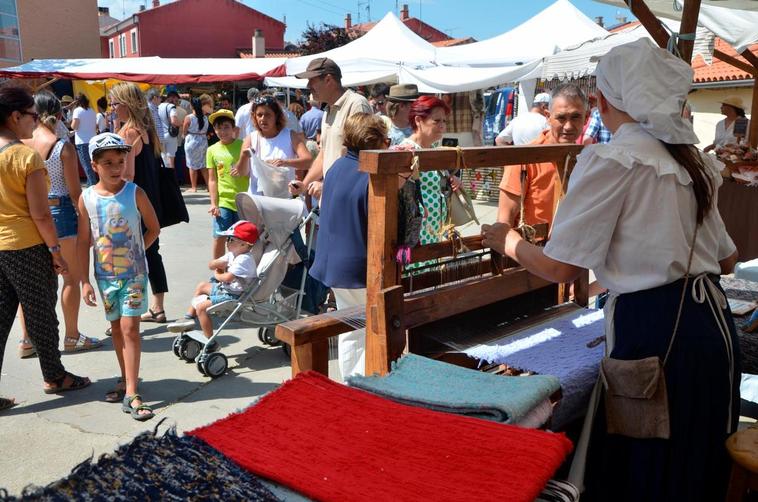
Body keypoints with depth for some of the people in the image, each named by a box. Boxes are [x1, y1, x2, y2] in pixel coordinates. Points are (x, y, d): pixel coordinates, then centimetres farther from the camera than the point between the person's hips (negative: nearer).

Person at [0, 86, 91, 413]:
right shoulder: (27, 156, -16)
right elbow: (40, 214, -18)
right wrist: (56, 251, -9)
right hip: (27, 247, -6)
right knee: (41, 315, 10)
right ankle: (54, 377, 28)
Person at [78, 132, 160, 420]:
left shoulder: (135, 193, -9)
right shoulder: (87, 198, -3)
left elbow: (154, 228, 3)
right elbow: (84, 242, 1)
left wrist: (134, 252, -4)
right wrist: (85, 281, 0)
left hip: (134, 273, -3)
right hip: (105, 275, 3)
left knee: (129, 327, -7)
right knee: (116, 328, 14)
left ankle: (131, 395, -6)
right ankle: (126, 380, 30)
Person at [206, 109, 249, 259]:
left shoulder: (243, 145, 1)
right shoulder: (212, 150, 5)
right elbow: (212, 180, 4)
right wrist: (214, 204, -3)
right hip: (223, 201, 1)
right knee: (219, 237, -2)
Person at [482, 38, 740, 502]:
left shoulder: (612, 159, -12)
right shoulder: (692, 160, 13)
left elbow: (561, 268, -13)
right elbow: (727, 259, 19)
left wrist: (508, 241, 5)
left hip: (656, 335, -8)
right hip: (714, 324, 8)